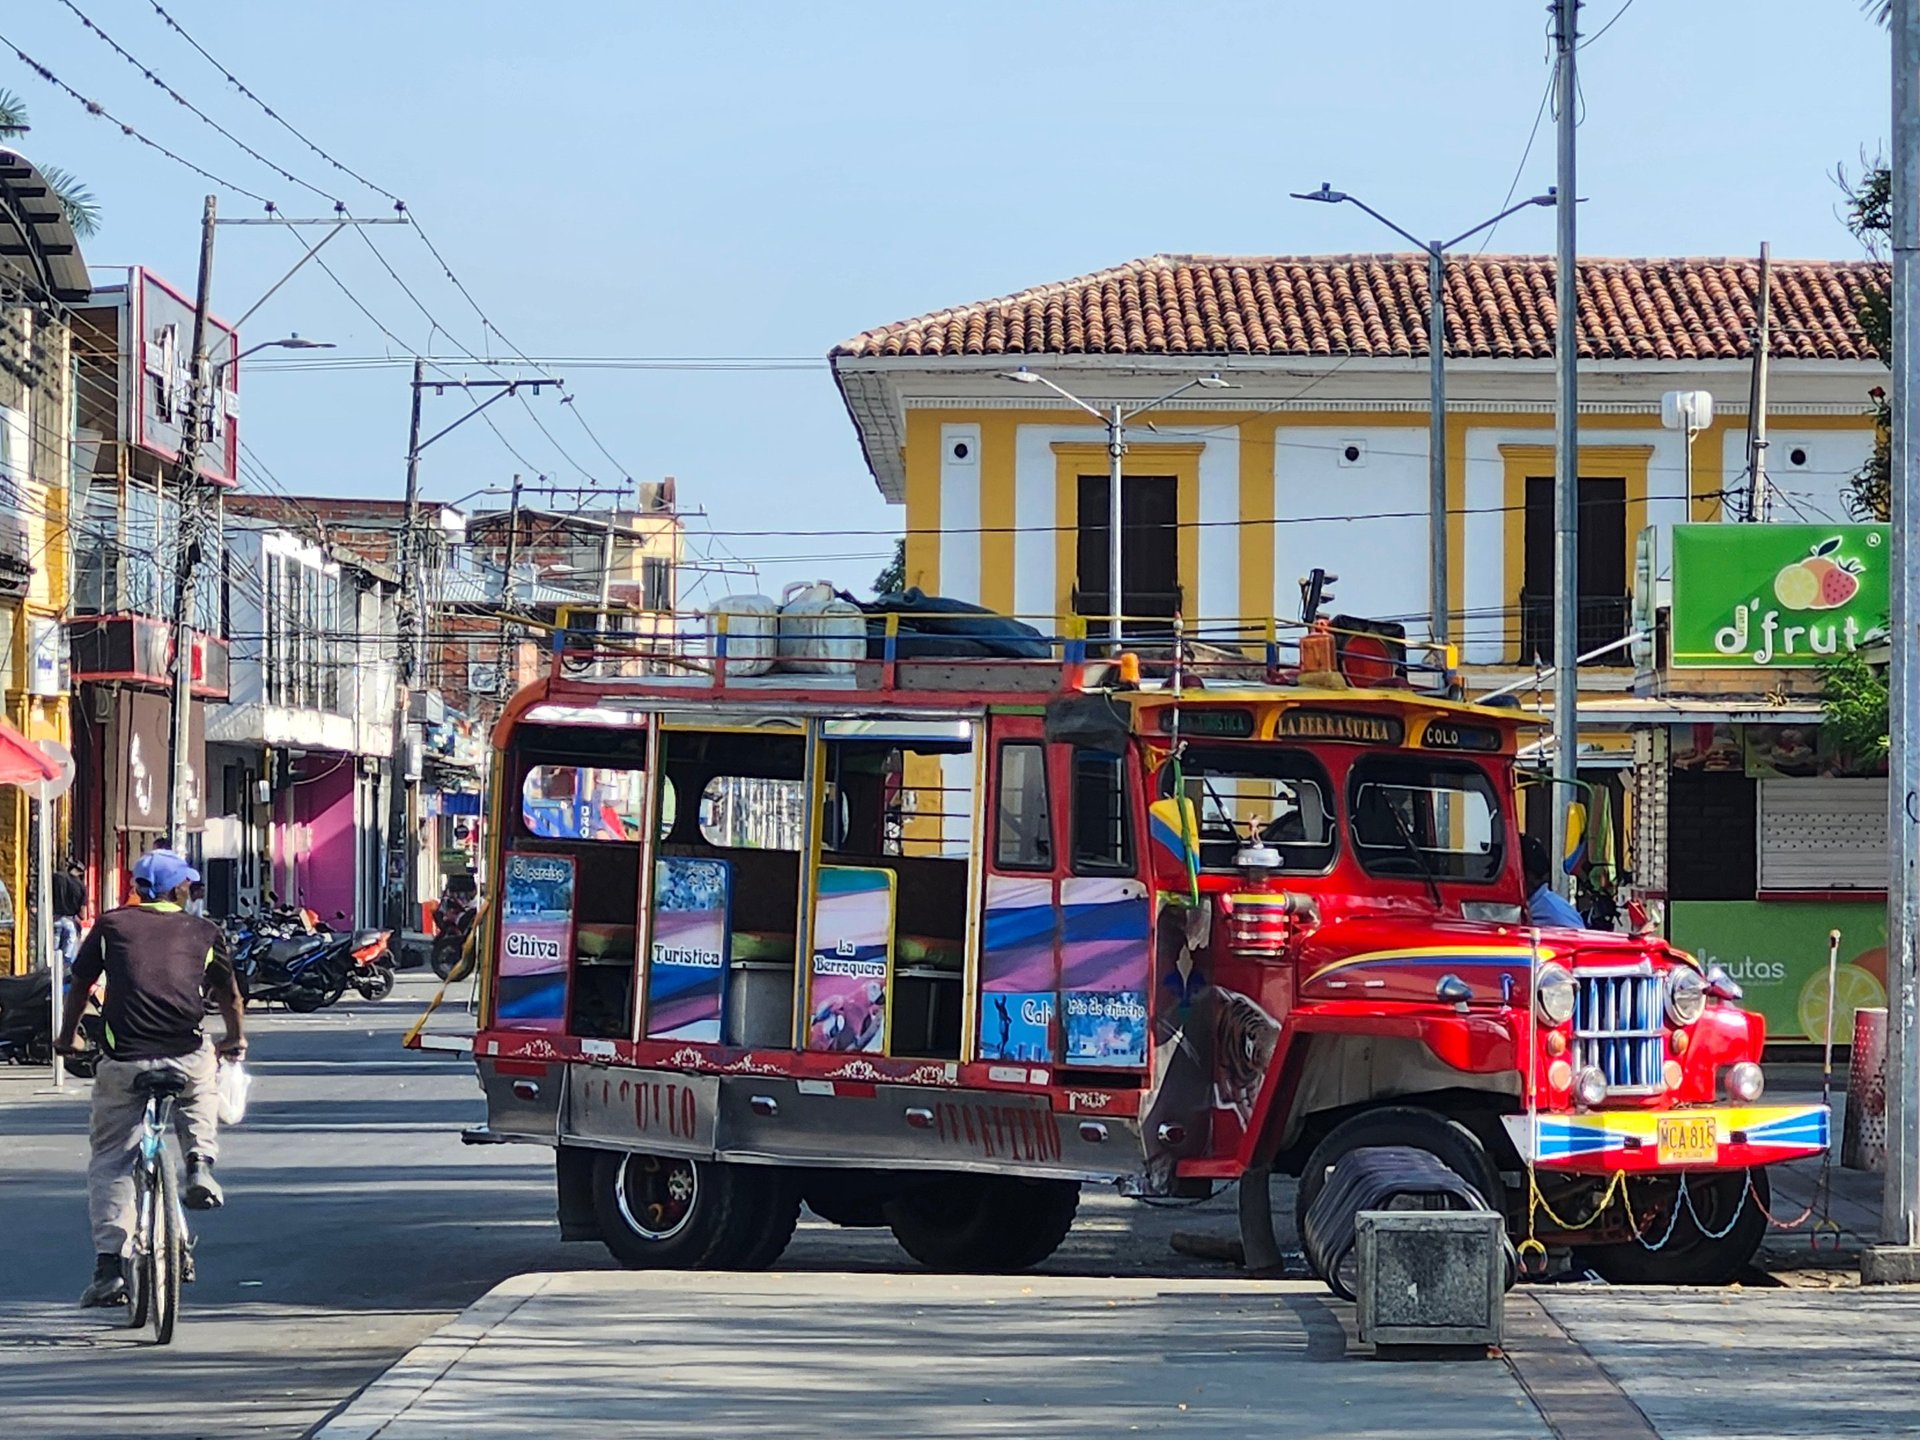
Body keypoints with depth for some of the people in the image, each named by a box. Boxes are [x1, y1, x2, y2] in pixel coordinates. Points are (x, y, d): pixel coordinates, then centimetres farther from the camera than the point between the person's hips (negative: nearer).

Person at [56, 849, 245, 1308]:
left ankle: (109, 1266, 2)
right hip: (187, 1058, 1)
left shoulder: (111, 925, 11)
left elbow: (80, 982, 20)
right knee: (200, 1096, 36)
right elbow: (228, 993, 23)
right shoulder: (204, 931, 12)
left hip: (123, 1061, -1)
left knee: (109, 1162, 10)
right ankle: (200, 1163, 12)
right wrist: (236, 1037, 42)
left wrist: (67, 1037, 37)